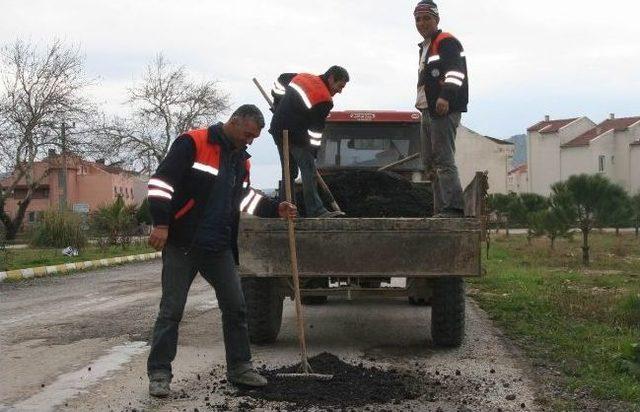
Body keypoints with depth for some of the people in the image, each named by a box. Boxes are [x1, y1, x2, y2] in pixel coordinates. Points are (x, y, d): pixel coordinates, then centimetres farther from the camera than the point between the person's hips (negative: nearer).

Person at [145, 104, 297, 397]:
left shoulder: (241, 159, 13)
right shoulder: (192, 143, -11)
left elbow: (244, 196, 26)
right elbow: (161, 181, -16)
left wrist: (275, 210, 13)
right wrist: (161, 223, -22)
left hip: (220, 249, 7)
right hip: (182, 244, -7)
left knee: (235, 307, 8)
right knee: (172, 310, -3)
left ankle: (239, 367, 20)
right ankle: (159, 374, 5)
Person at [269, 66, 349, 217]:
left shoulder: (303, 77, 11)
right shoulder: (325, 100, -12)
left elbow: (281, 80, 24)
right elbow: (316, 129, -11)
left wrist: (278, 105, 30)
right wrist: (313, 152, -3)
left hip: (278, 129, 9)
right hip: (295, 135, -9)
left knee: (290, 171, 15)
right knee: (309, 170, -11)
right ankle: (316, 210, -18)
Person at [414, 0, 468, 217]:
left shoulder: (447, 42, -5)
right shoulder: (425, 48, 26)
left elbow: (456, 70, -21)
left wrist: (446, 96, -34)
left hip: (443, 110, -10)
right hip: (427, 112, 10)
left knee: (444, 161, -17)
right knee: (430, 164, 9)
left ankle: (453, 208, -19)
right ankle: (440, 211, 11)